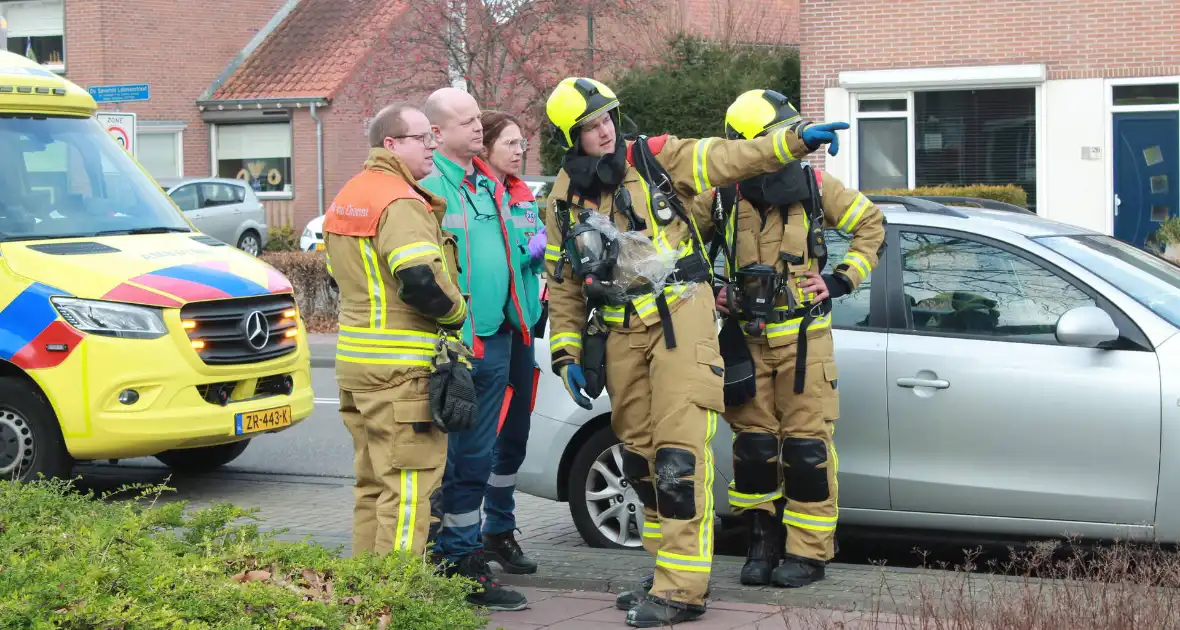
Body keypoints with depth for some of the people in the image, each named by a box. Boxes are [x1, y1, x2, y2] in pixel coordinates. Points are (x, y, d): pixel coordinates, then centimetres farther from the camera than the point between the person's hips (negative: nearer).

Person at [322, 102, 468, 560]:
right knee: (408, 487, -5)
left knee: (374, 483, 18)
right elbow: (422, 281, -26)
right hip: (402, 367, -10)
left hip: (354, 362, 10)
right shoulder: (401, 202, -16)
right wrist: (457, 313, -9)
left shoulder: (347, 198, 17)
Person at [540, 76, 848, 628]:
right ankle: (668, 572, 24)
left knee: (679, 452, -14)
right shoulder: (565, 200, 9)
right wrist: (567, 356, 8)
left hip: (680, 318, -5)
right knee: (640, 457, 11)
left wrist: (795, 139, -15)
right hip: (620, 334, 5)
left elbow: (731, 158, -2)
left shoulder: (656, 158, 0)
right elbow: (563, 286, 13)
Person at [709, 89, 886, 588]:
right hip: (746, 337, 1)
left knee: (806, 444, -2)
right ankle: (763, 541, 19)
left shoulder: (814, 185, -2)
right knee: (753, 443, 5)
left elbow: (871, 224, 10)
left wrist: (842, 279, 2)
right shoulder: (723, 196, -3)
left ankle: (808, 552, 5)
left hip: (803, 335, -1)